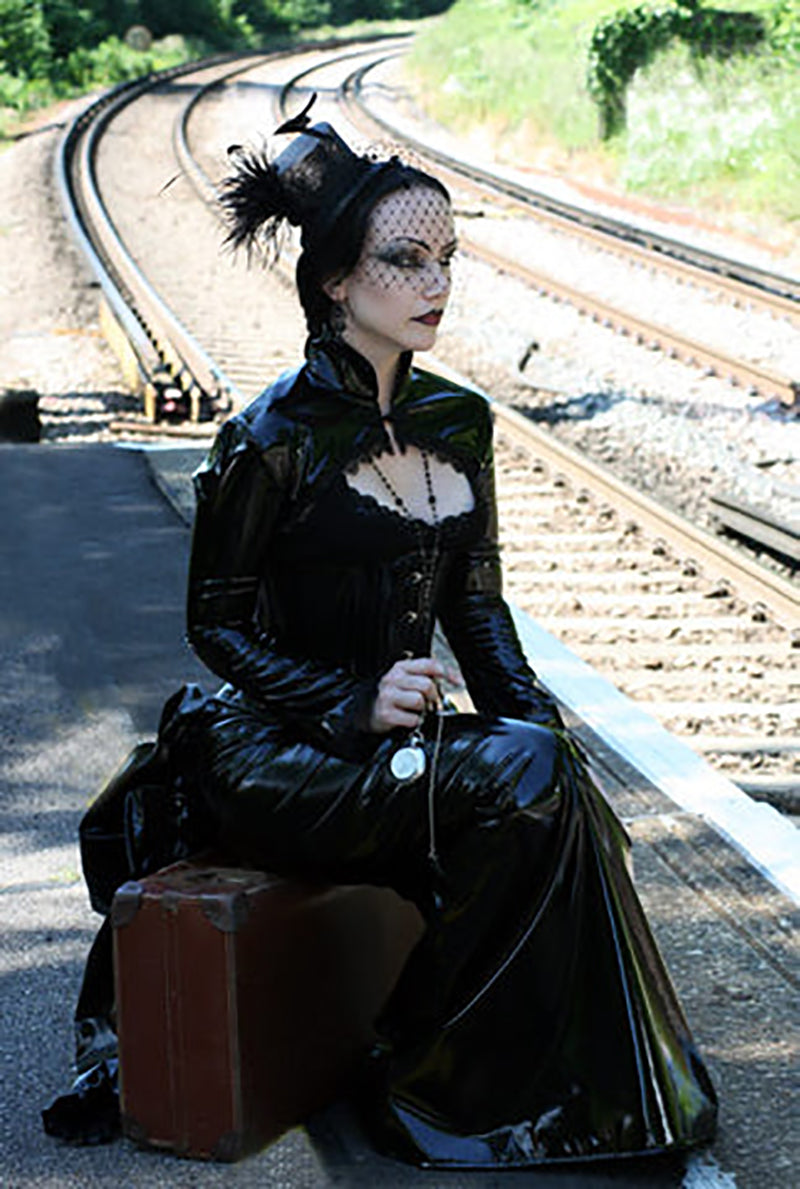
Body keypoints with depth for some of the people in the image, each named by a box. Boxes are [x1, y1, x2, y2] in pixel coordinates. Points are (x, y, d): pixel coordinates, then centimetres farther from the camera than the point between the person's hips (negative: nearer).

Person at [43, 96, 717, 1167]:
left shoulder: (458, 423, 8)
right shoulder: (273, 439, -11)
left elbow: (476, 604, 12)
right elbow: (219, 624, -6)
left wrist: (534, 716, -5)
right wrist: (352, 705, -19)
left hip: (409, 733, 6)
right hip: (273, 757, -6)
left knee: (547, 773, -23)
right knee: (524, 785, -28)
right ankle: (424, 1082, -13)